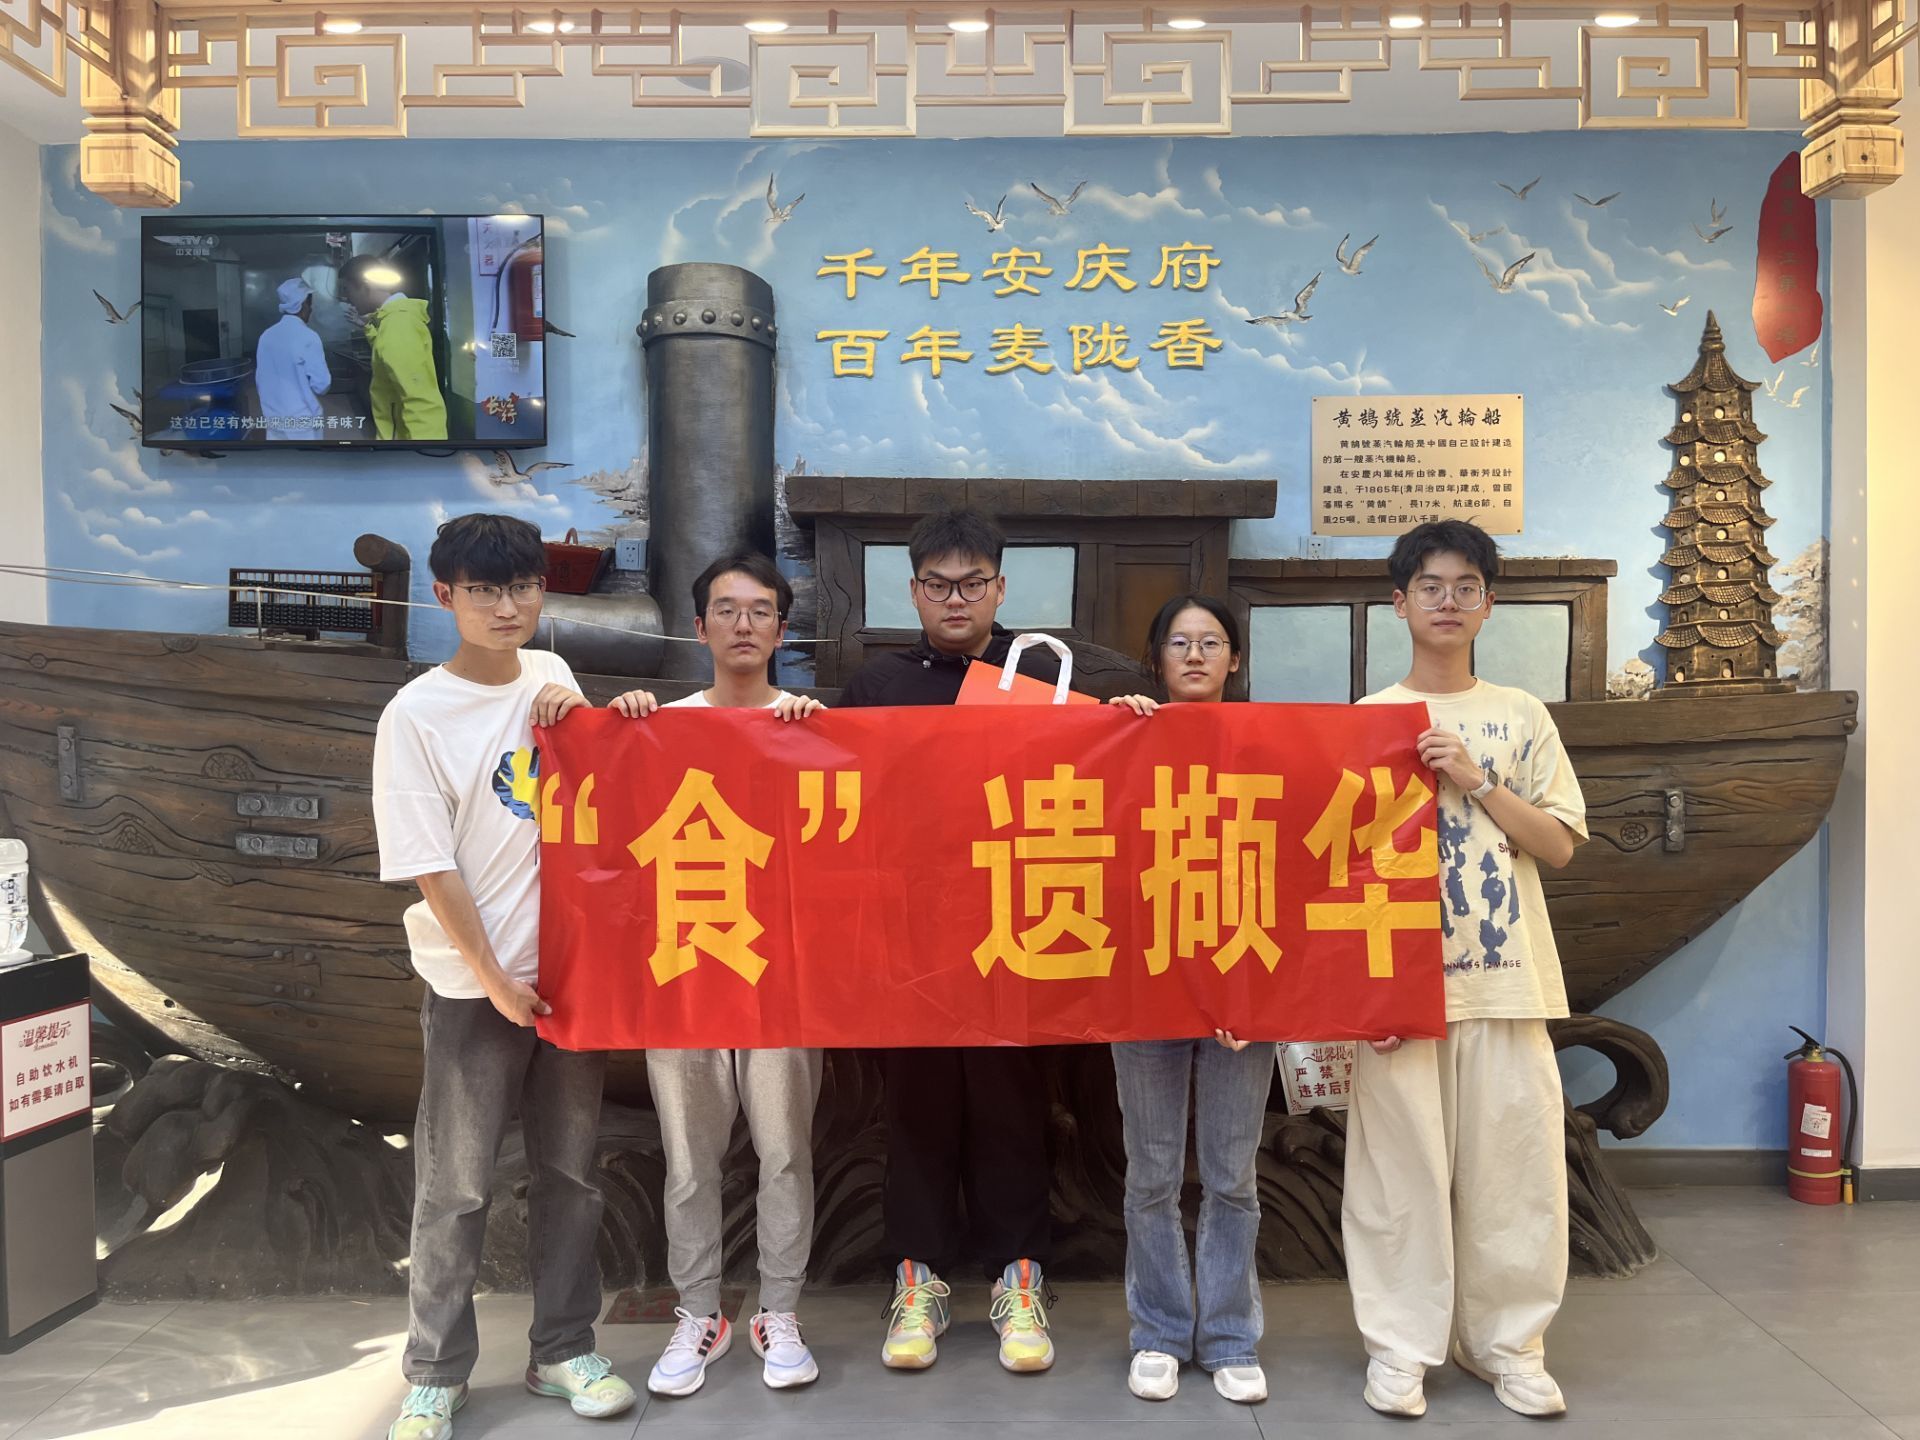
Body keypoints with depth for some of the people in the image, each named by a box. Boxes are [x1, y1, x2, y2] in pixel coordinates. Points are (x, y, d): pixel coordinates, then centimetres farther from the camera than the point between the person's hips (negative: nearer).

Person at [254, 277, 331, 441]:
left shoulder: (266, 335, 4)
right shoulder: (307, 337, -16)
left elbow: (259, 381, 12)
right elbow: (321, 385, -15)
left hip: (273, 418, 6)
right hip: (302, 421, -6)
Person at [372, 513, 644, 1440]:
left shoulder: (550, 678, 4)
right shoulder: (416, 715, -10)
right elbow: (433, 871, -11)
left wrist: (575, 717, -4)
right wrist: (497, 981, -10)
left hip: (569, 963, 5)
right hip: (474, 985, -4)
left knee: (570, 1170, 12)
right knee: (456, 1186, 6)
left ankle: (563, 1350, 27)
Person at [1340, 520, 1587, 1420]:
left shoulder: (1520, 717, 9)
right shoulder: (1367, 720, 4)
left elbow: (1559, 845, 4)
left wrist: (1476, 780, -10)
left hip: (1506, 979, 2)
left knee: (1514, 1164, 6)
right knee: (1400, 1165, 2)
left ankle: (1507, 1343, 23)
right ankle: (1400, 1346, 16)